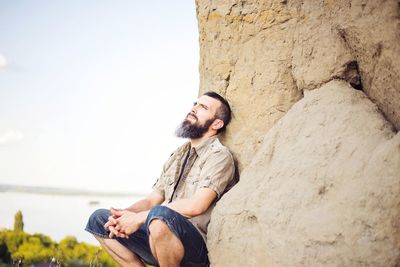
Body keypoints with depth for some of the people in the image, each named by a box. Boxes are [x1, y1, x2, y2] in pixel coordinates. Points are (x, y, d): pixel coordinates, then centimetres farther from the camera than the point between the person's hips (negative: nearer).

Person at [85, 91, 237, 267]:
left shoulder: (219, 155, -6)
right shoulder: (178, 156, 20)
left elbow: (196, 205, -21)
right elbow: (152, 199, 16)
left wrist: (140, 217, -16)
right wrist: (124, 215, -6)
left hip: (197, 246, -8)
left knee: (159, 215, -38)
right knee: (99, 219, 4)